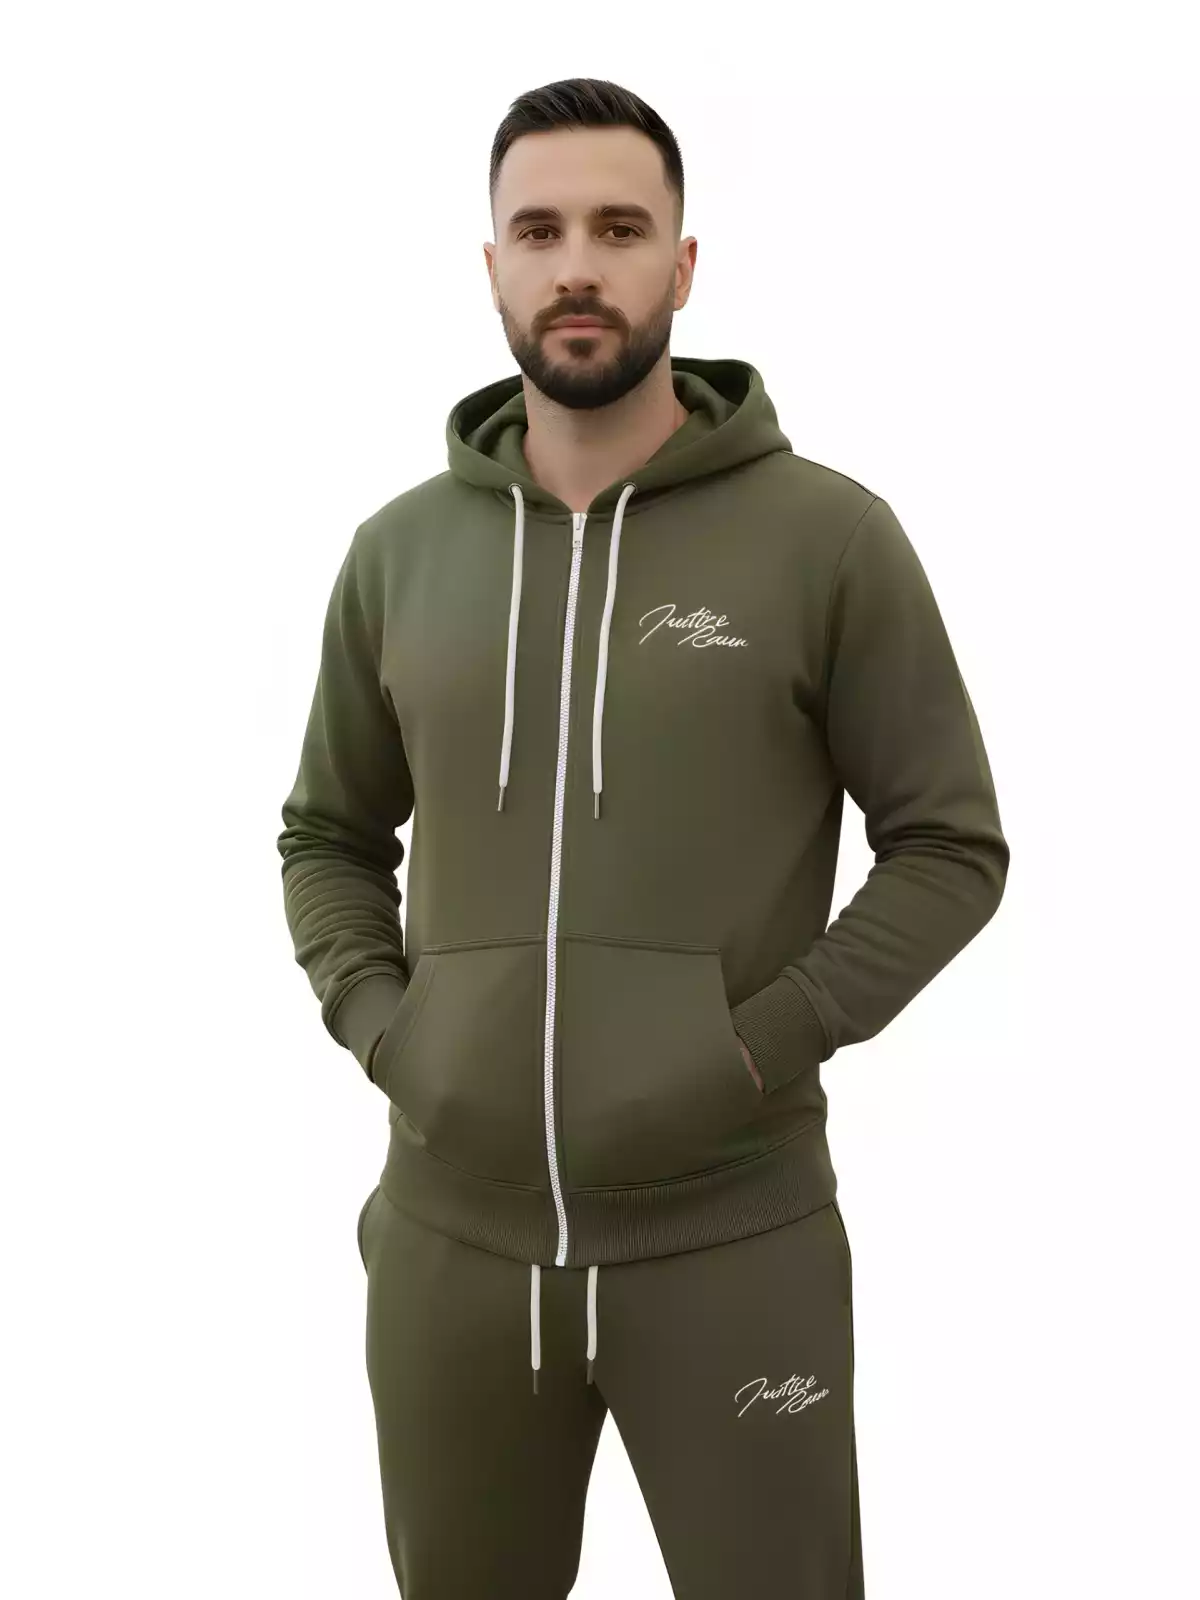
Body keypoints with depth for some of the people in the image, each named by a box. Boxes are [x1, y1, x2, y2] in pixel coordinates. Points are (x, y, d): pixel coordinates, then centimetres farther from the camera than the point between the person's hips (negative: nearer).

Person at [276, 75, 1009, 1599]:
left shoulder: (827, 532, -6)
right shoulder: (399, 550, 5)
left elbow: (951, 844, -2)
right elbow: (327, 837, 15)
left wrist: (765, 1043, -12)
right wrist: (379, 1026, -1)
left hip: (732, 1235, -3)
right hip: (450, 1232, 3)